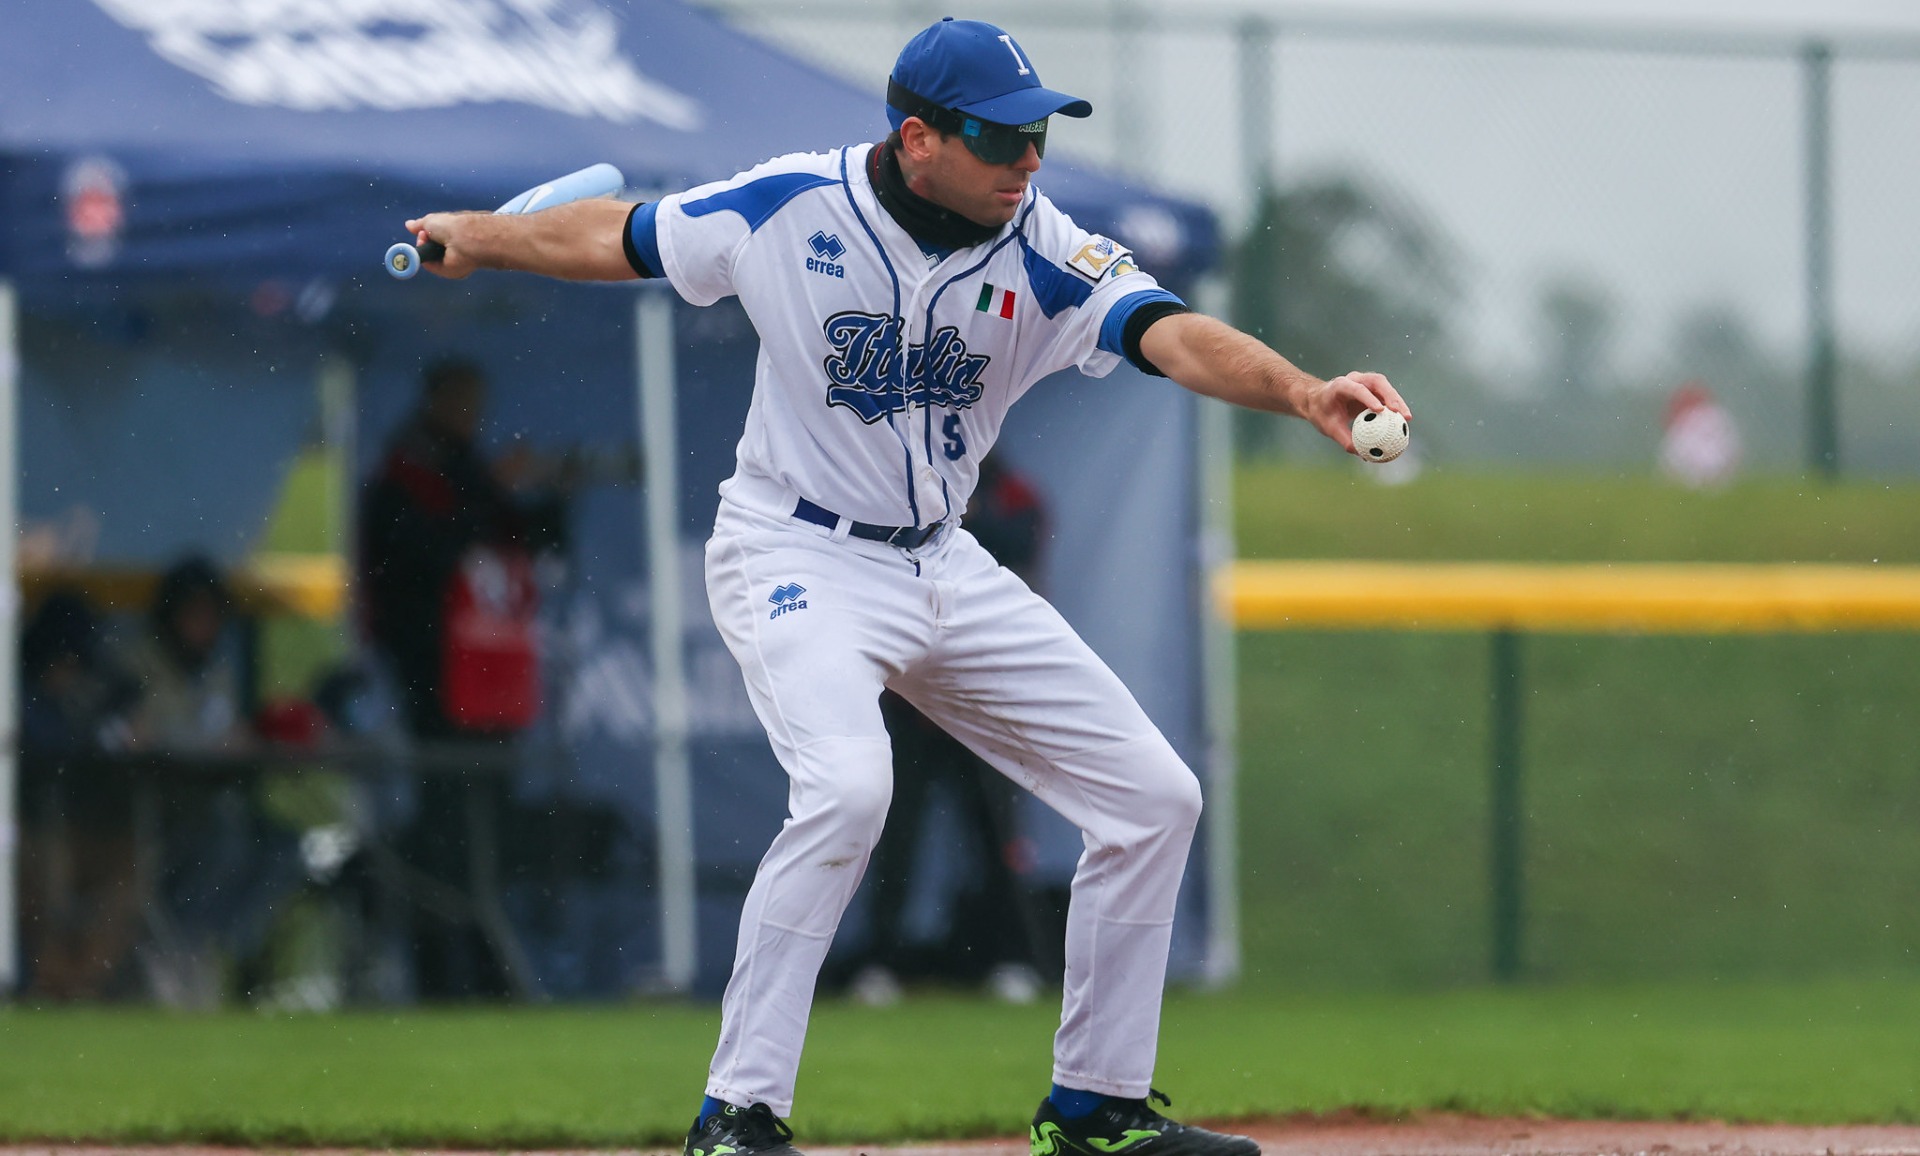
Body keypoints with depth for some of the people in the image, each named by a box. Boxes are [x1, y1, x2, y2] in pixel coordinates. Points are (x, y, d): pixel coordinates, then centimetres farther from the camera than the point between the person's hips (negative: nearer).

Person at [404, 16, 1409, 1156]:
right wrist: (478, 238, 11)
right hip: (798, 557, -5)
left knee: (1155, 796, 3)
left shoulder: (1044, 256, -10)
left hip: (950, 575, 5)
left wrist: (1303, 391, -45)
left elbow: (1172, 333, -28)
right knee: (846, 784, -33)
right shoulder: (790, 208, -13)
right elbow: (621, 238, 5)